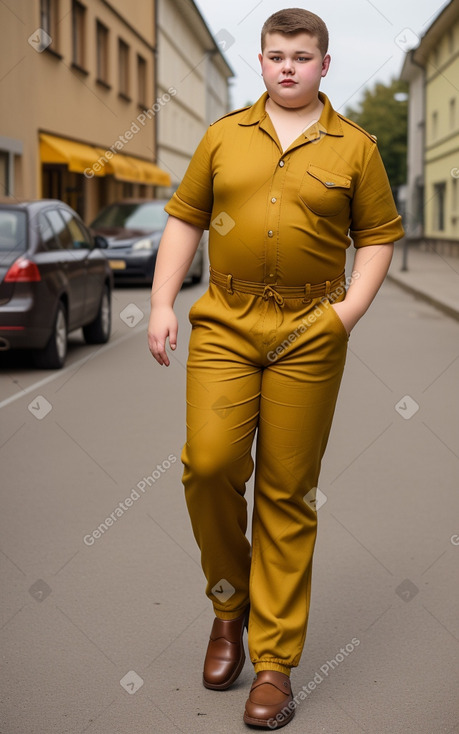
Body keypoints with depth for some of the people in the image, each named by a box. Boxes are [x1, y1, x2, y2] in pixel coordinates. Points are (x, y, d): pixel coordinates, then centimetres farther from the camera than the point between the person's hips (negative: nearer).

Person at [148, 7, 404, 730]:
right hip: (225, 324, 1)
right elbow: (184, 218, 12)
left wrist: (353, 306, -5)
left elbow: (380, 234, 10)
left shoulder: (354, 146, 7)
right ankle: (230, 602, 16)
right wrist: (162, 303, 3)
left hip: (310, 334, -1)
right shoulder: (223, 136, 11)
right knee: (209, 463, -14)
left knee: (288, 493, 1)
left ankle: (275, 661, 11)